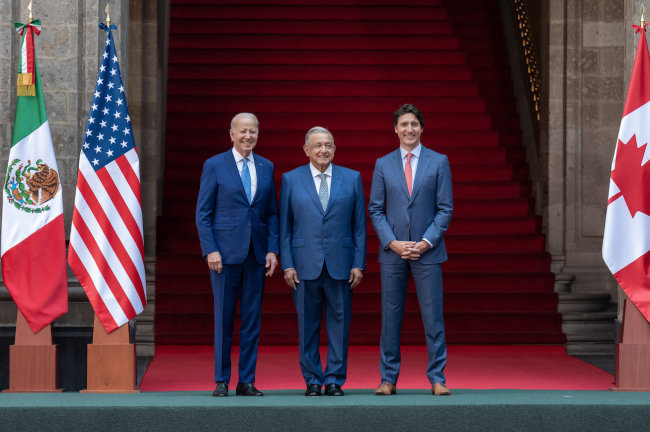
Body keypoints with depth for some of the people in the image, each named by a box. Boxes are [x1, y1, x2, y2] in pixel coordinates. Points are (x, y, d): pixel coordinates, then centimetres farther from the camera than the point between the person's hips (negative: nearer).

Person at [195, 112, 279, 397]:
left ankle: (247, 382, 11)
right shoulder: (214, 166, 1)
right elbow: (202, 213, -1)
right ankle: (221, 381, 9)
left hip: (257, 255, 3)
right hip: (225, 253, -3)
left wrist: (273, 250, 2)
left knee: (252, 319, 5)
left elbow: (272, 213, 13)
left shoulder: (266, 168, 11)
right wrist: (210, 250, -10)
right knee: (223, 318, 1)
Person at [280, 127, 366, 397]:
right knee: (308, 326, 3)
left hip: (340, 265, 1)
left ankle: (334, 380, 11)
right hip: (305, 266, 0)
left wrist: (359, 264, 1)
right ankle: (312, 381, 13)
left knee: (339, 324, 2)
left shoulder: (352, 179, 9)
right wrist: (287, 264, -2)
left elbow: (359, 225, 8)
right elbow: (284, 227, 6)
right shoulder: (291, 180, 7)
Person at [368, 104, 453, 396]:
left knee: (433, 317, -1)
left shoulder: (439, 162, 4)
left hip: (427, 251, -1)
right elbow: (375, 209, 6)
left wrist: (426, 242, -10)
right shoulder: (383, 164, 8)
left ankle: (437, 379, 5)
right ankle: (388, 379, 10)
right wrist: (393, 242, -7)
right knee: (390, 317, 3)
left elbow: (445, 208, 1)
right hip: (392, 251, 1)